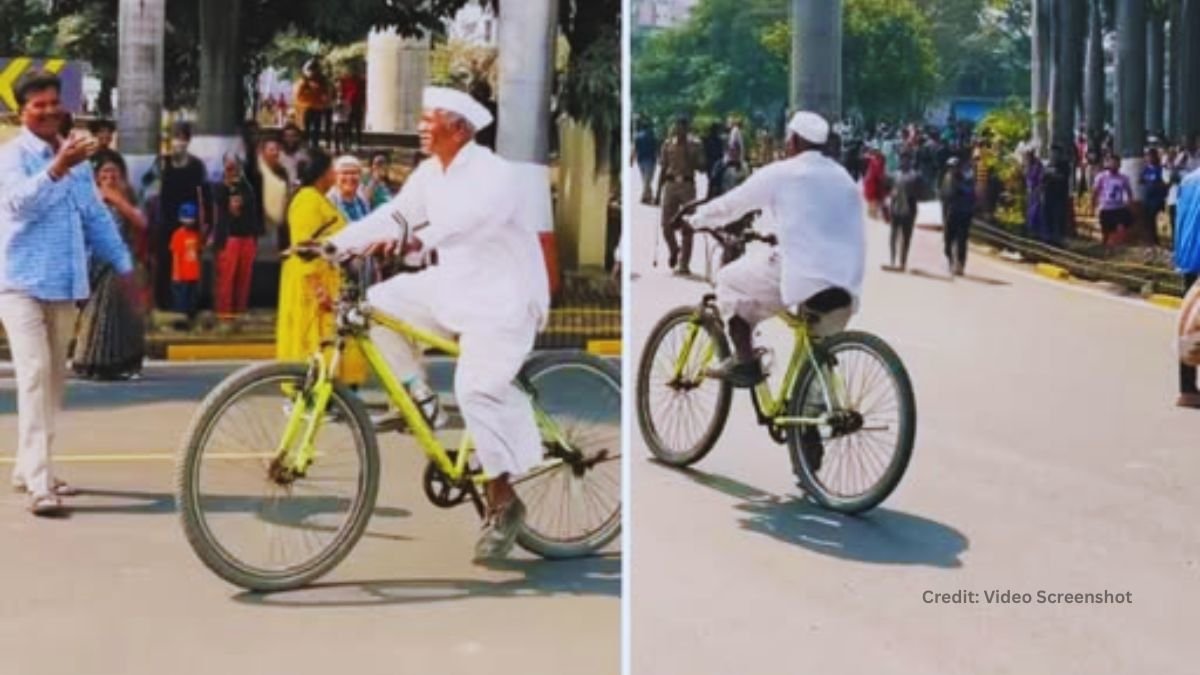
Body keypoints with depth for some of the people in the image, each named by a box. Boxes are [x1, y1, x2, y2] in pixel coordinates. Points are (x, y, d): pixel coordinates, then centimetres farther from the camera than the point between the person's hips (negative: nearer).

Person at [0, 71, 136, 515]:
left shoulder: (76, 155, 13)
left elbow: (96, 215, 20)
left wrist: (123, 265, 16)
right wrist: (58, 168, -38)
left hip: (65, 284, 7)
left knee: (54, 379, 14)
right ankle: (39, 484, -21)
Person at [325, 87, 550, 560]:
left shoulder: (493, 174, -20)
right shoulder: (430, 172, 5)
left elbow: (471, 218, -39)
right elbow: (392, 215, 2)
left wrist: (419, 240, -55)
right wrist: (333, 245, -9)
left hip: (503, 296, -8)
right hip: (453, 285, 8)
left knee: (476, 388, -22)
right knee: (379, 303, -6)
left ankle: (503, 502, -10)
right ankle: (417, 396, 9)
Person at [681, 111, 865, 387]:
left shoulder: (779, 174, 3)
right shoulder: (843, 178, 22)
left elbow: (730, 204, 11)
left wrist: (695, 219, 29)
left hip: (803, 278, -6)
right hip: (847, 288, 6)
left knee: (731, 279, 15)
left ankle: (744, 362, 10)